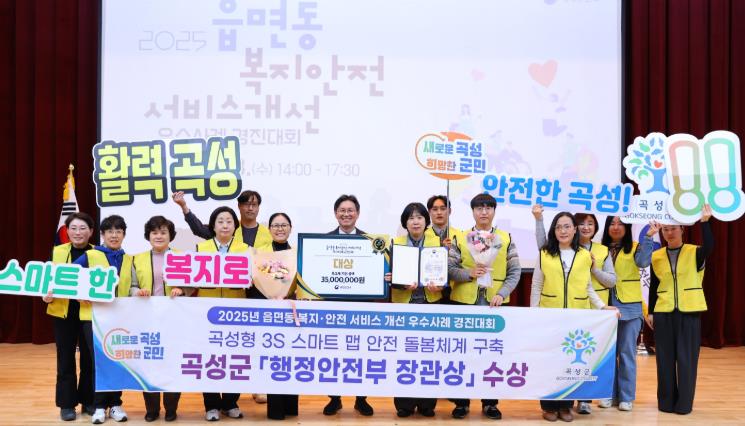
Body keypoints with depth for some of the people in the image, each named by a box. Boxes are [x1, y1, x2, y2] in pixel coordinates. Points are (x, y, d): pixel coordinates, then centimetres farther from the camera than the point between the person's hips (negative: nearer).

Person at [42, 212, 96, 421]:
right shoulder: (57, 251, 4)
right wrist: (46, 294, -13)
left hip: (88, 313, -1)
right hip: (62, 312, 1)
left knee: (90, 358, 5)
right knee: (65, 359, 8)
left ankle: (88, 401, 21)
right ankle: (66, 404, 18)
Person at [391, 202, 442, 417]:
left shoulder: (438, 242, 8)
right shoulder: (396, 243, 7)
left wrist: (439, 286, -16)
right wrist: (404, 284, -18)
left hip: (430, 302, 0)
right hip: (404, 303, 0)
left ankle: (426, 403, 12)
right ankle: (404, 403, 8)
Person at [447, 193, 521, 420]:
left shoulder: (506, 239, 6)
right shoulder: (459, 238, 5)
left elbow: (515, 271, 2)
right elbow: (449, 269, -1)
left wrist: (501, 293, -12)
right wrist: (470, 273, -19)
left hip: (495, 303, 0)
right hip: (464, 302, 0)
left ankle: (489, 402, 18)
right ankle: (461, 401, 16)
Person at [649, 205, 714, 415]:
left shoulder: (695, 252, -1)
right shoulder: (656, 256, 6)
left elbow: (709, 246, -24)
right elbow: (653, 286, 10)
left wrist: (704, 222, -33)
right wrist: (650, 312, 8)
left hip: (689, 312, -2)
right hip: (663, 312, 2)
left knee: (686, 358, 1)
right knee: (665, 358, 6)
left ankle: (684, 403, 9)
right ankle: (666, 401, 15)